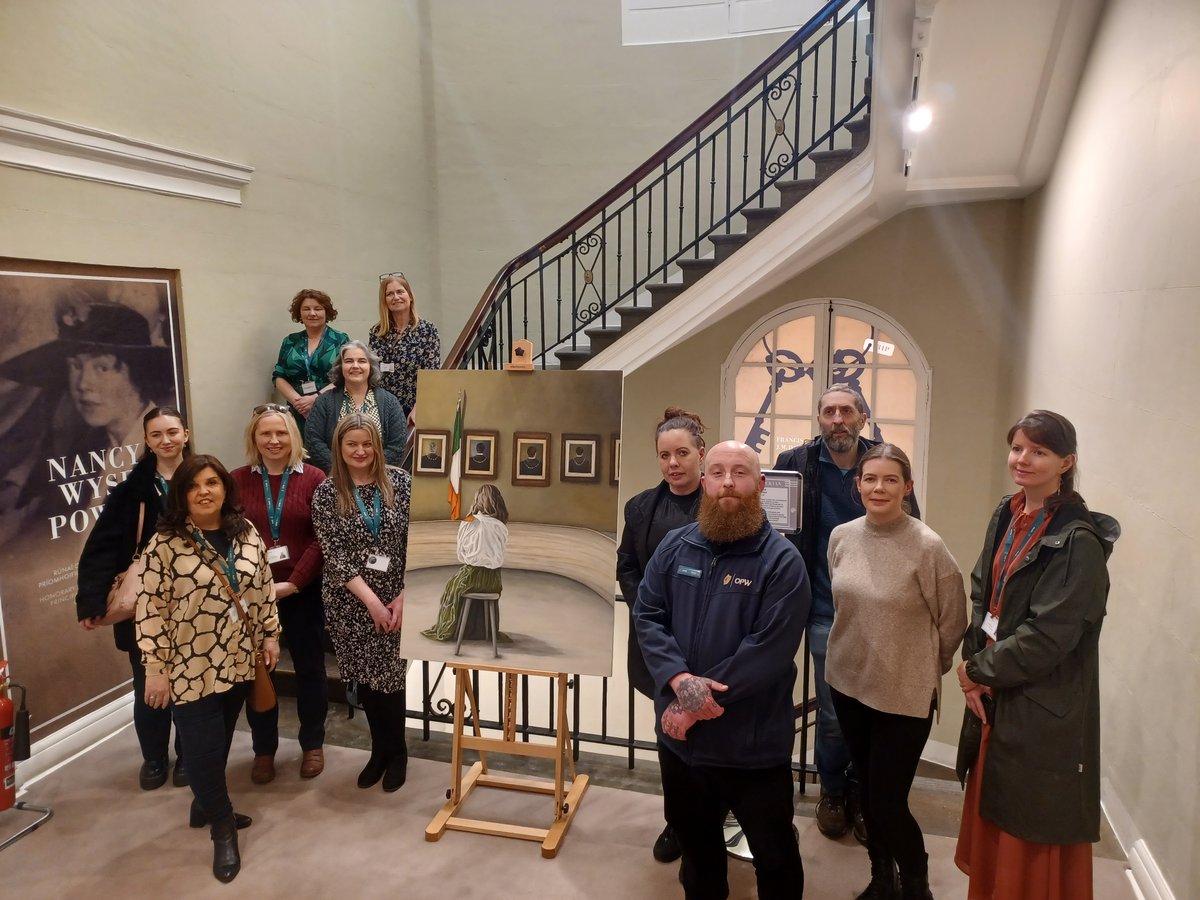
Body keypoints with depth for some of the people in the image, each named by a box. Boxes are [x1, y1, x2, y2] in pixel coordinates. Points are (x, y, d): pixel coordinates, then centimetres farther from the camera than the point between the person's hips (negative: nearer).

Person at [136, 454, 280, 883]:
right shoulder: (166, 544, -15)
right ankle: (223, 828, 21)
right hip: (191, 668, -4)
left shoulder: (246, 532, 0)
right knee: (203, 748, 2)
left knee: (220, 743, 18)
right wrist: (155, 668, -13)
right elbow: (151, 610, -13)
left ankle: (206, 807, 40)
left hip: (237, 660, 5)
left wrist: (270, 635, 7)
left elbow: (264, 587, 8)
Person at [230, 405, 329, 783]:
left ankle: (313, 744, 31)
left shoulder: (313, 478, -6)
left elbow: (321, 539, -9)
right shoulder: (237, 480, -1)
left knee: (309, 667, 12)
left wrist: (293, 583, -15)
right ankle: (263, 749, 31)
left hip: (303, 591, -1)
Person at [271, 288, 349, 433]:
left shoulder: (341, 340, 5)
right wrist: (298, 401, -8)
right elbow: (279, 378, 10)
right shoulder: (290, 342, 15)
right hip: (298, 414, 3)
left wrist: (315, 398, -14)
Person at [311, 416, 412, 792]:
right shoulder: (326, 493, -4)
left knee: (391, 677, 5)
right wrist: (372, 601, -14)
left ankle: (396, 752, 28)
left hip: (398, 599, -1)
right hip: (351, 604, 1)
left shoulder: (399, 482, -4)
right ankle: (382, 750, 33)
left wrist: (404, 596, -10)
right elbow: (335, 555, -9)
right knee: (366, 678, 12)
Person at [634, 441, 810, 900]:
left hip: (754, 740, -4)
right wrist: (679, 680, -20)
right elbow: (646, 617, -4)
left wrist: (699, 701, -20)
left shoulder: (781, 560, -14)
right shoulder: (675, 546, -1)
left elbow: (770, 649, -20)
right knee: (695, 841, 26)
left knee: (774, 853, 16)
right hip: (679, 733, 4)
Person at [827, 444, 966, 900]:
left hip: (904, 695, -4)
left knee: (888, 803, 1)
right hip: (847, 683, 5)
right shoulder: (841, 537, -4)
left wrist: (924, 669, 4)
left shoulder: (928, 546, -18)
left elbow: (953, 621, -6)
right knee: (867, 792, 18)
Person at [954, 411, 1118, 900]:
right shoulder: (1007, 517, 4)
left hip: (1045, 709, -7)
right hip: (996, 695, 7)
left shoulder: (1079, 540, -20)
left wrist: (978, 671, -11)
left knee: (1033, 833, 9)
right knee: (993, 815, 20)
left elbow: (1048, 635, -22)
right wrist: (975, 665, -5)